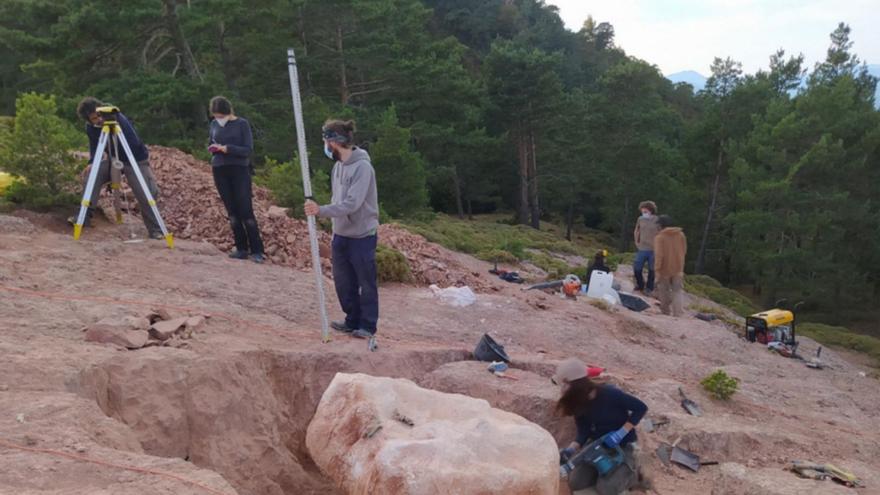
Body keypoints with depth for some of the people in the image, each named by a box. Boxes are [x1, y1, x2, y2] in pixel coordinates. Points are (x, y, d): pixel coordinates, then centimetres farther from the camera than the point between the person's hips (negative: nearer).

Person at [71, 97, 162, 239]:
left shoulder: (119, 119, -24)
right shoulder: (90, 128, -9)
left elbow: (134, 143, -31)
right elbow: (94, 147, 2)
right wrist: (92, 163, -15)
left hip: (136, 161, -5)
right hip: (113, 159, 5)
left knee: (146, 196, -16)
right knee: (91, 176, -18)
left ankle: (155, 231, -4)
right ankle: (85, 215, -10)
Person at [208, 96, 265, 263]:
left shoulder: (242, 124, -4)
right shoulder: (214, 124, 9)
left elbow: (248, 149, -9)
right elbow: (211, 144, 19)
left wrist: (227, 148, -21)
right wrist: (213, 148, -4)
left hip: (239, 169, -4)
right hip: (220, 170, 4)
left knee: (246, 211, -8)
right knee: (232, 212, 5)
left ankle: (257, 251, -3)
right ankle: (241, 248, 12)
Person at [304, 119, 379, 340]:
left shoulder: (362, 166, -18)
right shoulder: (338, 165, 7)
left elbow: (352, 204, -25)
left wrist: (321, 210, -29)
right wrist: (335, 230, 11)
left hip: (362, 236, -8)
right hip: (341, 235, 8)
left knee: (366, 283, 4)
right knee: (343, 281, 15)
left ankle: (368, 326, 17)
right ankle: (353, 320, 30)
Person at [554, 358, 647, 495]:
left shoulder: (609, 393, -27)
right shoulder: (579, 403, -8)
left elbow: (641, 408, -21)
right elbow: (583, 434, -7)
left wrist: (620, 433, -27)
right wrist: (570, 450, -26)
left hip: (623, 446, -5)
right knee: (575, 483, -9)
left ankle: (631, 472, 7)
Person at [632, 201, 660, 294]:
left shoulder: (657, 220, -11)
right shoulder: (640, 219, -1)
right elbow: (636, 232, 15)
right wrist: (637, 242, 10)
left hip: (653, 250, -3)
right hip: (641, 249, 3)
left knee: (651, 270, 7)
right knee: (637, 268, 7)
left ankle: (649, 289, 22)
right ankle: (640, 285, 30)